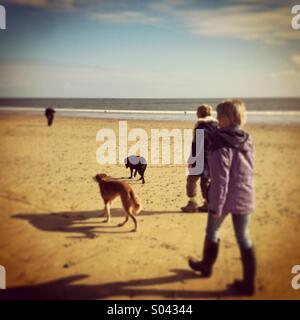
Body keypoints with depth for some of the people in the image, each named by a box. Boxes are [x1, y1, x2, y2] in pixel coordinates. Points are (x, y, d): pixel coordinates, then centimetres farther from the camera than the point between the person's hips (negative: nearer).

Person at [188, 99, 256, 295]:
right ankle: (249, 283, 17)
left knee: (212, 232, 18)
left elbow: (220, 178, -20)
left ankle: (206, 266, 38)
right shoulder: (247, 140, 4)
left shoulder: (221, 142, -17)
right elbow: (249, 170, 13)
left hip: (224, 197, -5)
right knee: (243, 238, 12)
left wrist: (216, 206, -15)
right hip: (245, 197, 5)